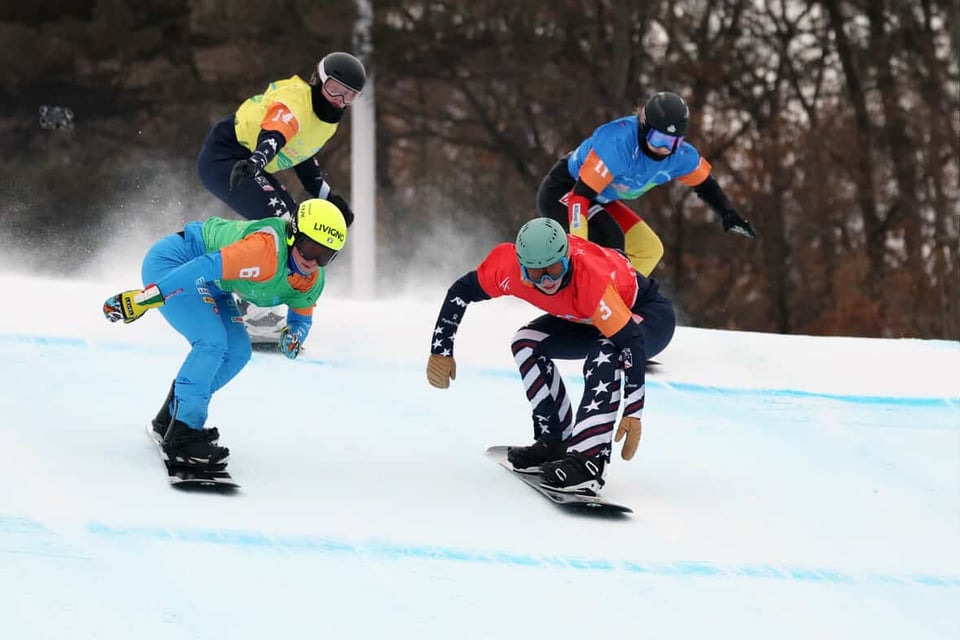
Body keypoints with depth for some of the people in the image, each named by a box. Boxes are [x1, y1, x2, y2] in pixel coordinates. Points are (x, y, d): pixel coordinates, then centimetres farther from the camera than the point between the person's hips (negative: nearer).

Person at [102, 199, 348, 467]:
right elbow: (207, 267, -37)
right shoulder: (267, 249, -35)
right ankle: (182, 436, -17)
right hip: (169, 264, -9)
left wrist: (294, 334, -15)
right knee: (212, 341, -24)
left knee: (237, 351, 4)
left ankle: (173, 415, 19)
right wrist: (146, 298, -37)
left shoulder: (312, 282, -6)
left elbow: (301, 317, 11)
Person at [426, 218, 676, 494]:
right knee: (528, 342, -4)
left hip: (651, 315, -7)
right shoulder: (509, 265, -25)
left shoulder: (591, 279, -41)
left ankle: (588, 458, -36)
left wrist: (633, 412, -44)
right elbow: (461, 291, -9)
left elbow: (632, 342, -41)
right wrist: (441, 350, -9)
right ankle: (555, 442, 1)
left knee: (604, 354, -35)